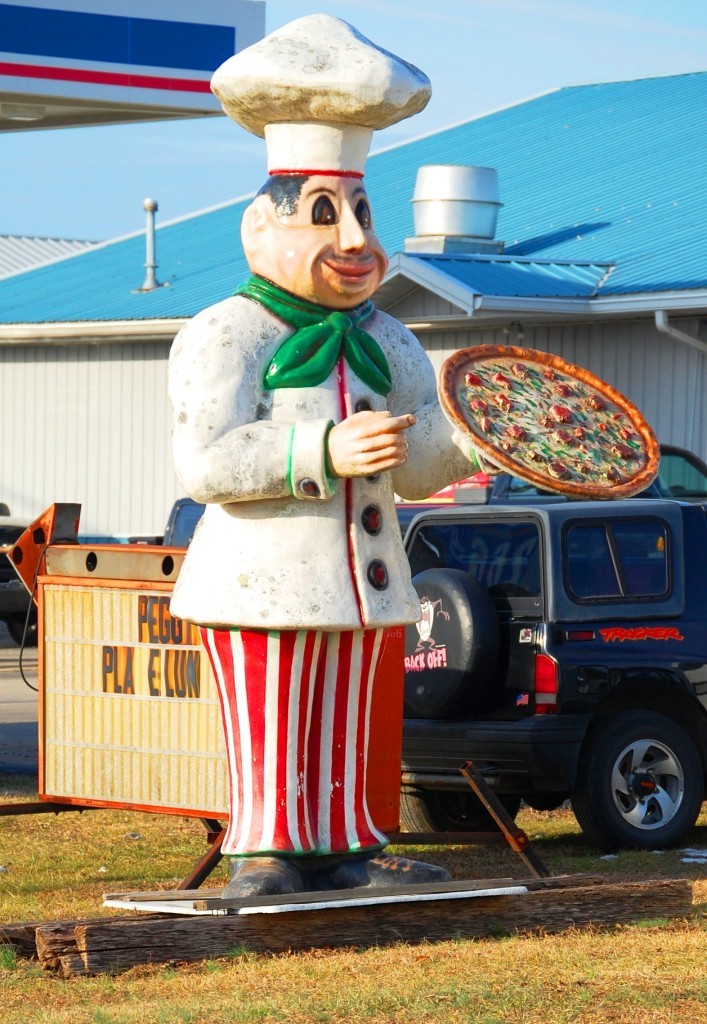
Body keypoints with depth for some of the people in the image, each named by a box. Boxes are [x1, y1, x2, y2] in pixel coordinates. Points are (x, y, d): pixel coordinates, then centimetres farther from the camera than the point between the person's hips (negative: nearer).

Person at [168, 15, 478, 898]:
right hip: (262, 579, -6)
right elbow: (205, 462, -21)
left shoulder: (384, 343, 13)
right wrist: (324, 451, -29)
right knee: (268, 739, -4)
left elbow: (414, 468, 12)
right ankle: (263, 854, 2)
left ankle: (341, 847, 19)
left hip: (358, 576, 6)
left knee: (342, 734, 12)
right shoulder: (224, 336, -8)